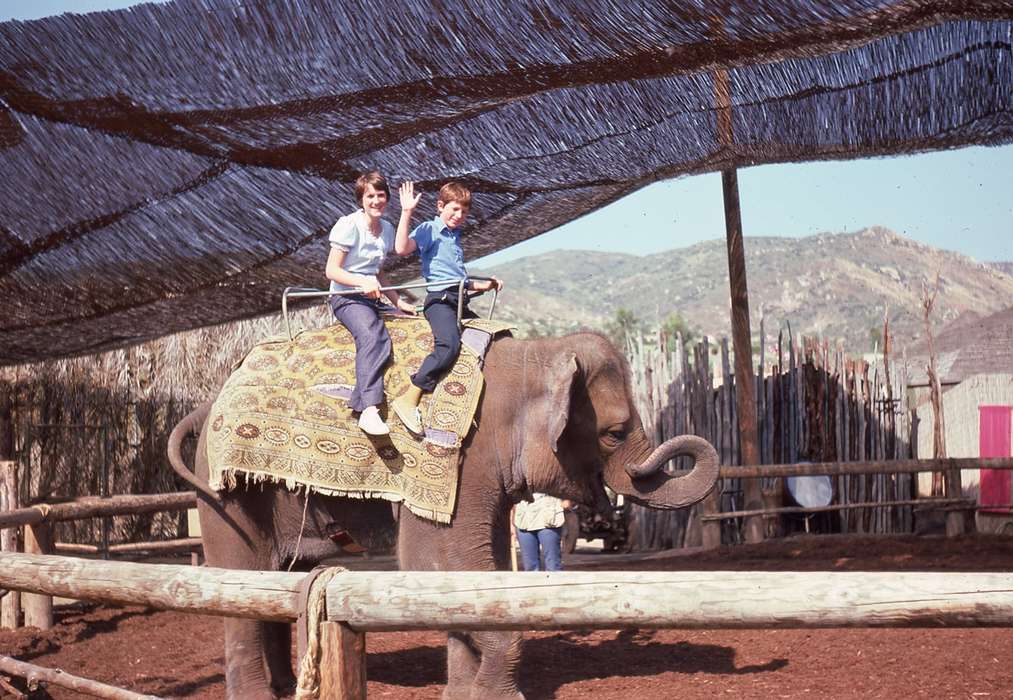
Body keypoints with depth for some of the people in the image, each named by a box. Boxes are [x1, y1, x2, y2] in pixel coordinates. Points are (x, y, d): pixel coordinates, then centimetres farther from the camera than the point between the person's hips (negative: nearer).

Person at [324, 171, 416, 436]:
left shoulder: (386, 229, 15)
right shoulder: (349, 225, -7)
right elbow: (331, 270, -10)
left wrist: (398, 301, 17)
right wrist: (362, 283, -23)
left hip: (373, 298, 8)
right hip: (346, 298, -7)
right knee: (372, 336, -35)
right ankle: (369, 410, -50)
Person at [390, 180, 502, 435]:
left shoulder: (455, 236, 25)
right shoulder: (429, 230, 1)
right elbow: (402, 248, -20)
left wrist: (486, 285, 30)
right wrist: (406, 212, -20)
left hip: (461, 303, 9)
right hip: (440, 299, -9)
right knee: (449, 344, -32)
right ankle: (408, 401, -34)